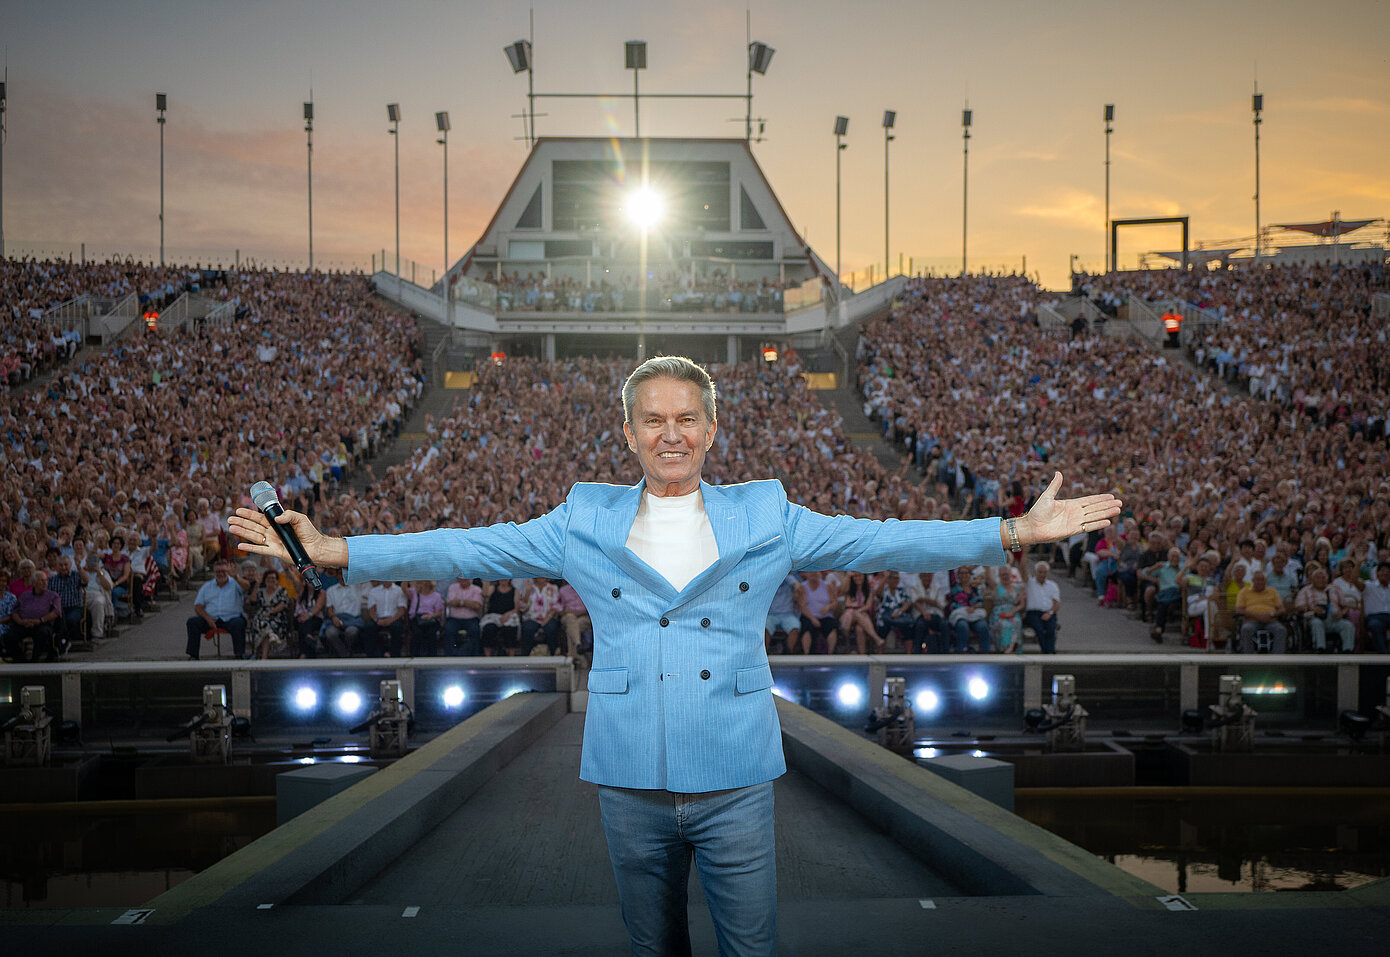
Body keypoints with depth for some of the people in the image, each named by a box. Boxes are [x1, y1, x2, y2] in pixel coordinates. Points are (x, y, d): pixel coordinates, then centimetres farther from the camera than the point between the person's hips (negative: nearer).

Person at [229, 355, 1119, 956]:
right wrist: (336, 551, -5)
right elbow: (471, 548, 2)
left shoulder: (767, 517, 3)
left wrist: (1018, 531, -8)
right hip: (630, 784, 2)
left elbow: (880, 540, -1)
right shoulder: (584, 523, 4)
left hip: (736, 783, -1)